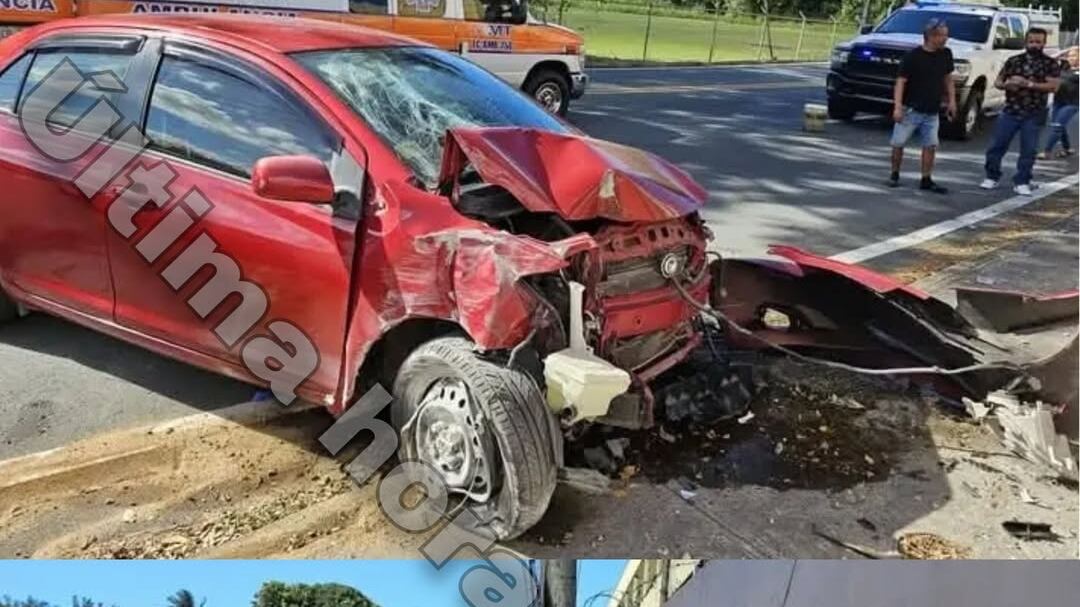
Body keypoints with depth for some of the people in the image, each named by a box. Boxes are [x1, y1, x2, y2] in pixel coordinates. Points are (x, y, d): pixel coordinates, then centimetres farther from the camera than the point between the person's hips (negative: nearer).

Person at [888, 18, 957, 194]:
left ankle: (926, 180, 8)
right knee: (899, 143, 0)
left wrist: (951, 100, 10)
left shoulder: (946, 54, 4)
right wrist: (897, 107, -21)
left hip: (932, 112, 4)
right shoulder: (913, 56, -12)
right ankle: (894, 174, 18)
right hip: (910, 109, -4)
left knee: (931, 145, 0)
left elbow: (947, 78, 15)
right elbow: (901, 82, -13)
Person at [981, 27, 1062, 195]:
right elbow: (997, 82, 11)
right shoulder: (1014, 60, 8)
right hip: (1010, 111, 1)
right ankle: (992, 177, 15)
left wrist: (1028, 84, -20)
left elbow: (1053, 86, -10)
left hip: (1033, 115, -1)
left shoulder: (1051, 64, 2)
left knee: (1028, 150, 0)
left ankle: (1021, 182, 9)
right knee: (996, 145, 1)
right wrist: (1006, 84, -13)